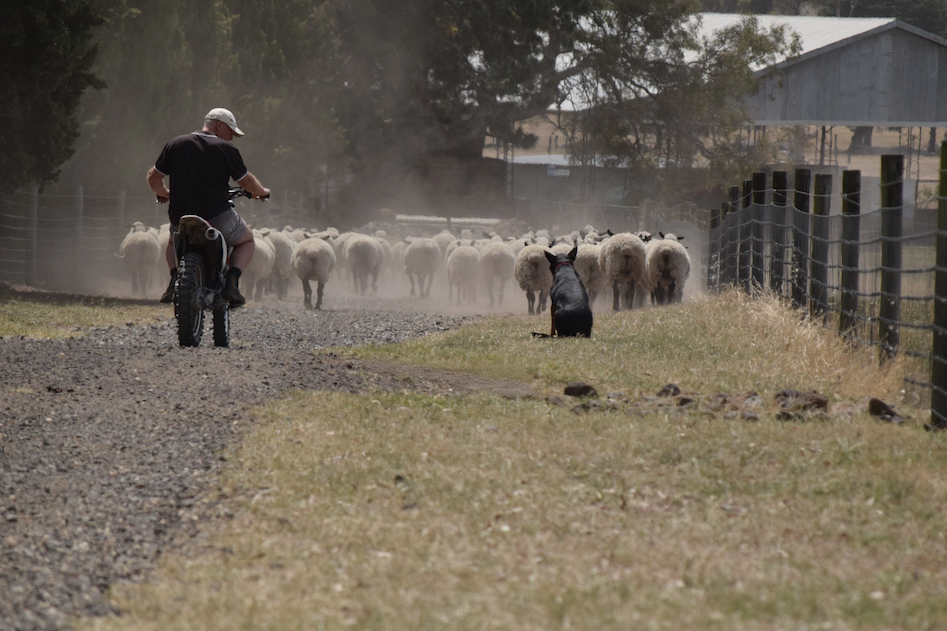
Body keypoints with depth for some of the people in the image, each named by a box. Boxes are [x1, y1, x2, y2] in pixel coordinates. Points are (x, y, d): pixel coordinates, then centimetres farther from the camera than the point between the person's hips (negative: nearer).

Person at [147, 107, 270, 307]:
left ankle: (175, 276, 6)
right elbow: (246, 181, 1)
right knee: (247, 241, 24)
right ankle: (231, 280, -3)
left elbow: (154, 176, 12)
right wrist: (262, 192, 23)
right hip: (217, 218, -3)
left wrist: (163, 193, 33)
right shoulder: (226, 149, -5)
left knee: (174, 242, 36)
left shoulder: (175, 144, 6)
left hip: (181, 217, 3)